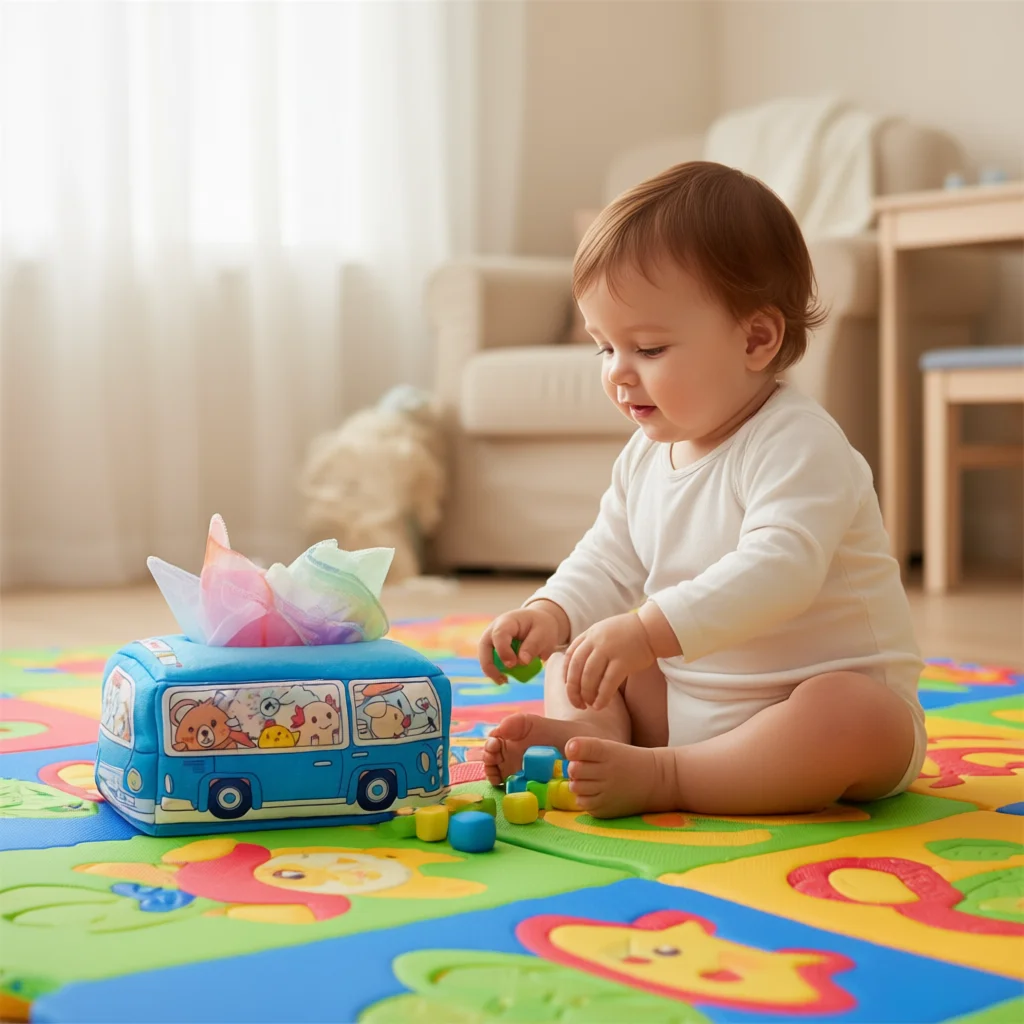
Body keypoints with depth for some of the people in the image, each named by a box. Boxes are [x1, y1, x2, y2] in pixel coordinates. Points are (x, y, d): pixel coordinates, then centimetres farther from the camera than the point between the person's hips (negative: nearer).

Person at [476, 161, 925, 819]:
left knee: (858, 719, -38)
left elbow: (779, 569, -35)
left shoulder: (800, 443, -20)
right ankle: (595, 734, -22)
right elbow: (609, 564, 12)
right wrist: (551, 614, -10)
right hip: (688, 700, 8)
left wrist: (648, 630, -43)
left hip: (838, 697, -7)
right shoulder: (646, 457, 6)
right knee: (571, 659, 7)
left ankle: (660, 778, -33)